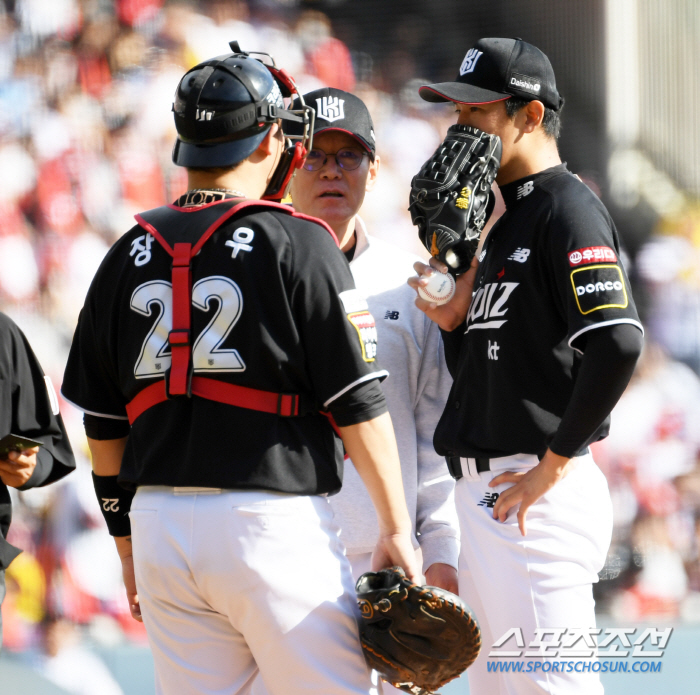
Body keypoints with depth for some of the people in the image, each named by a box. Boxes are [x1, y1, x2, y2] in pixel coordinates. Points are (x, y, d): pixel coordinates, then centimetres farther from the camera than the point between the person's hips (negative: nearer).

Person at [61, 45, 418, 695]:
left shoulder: (128, 254, 10)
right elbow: (357, 407, -7)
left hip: (160, 521, 5)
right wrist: (396, 527, -1)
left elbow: (104, 426, 14)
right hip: (272, 520, -5)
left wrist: (128, 543, 22)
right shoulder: (297, 244, -5)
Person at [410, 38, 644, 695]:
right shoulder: (503, 223, 20)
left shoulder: (567, 209, -10)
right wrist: (453, 321, 3)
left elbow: (618, 343, -23)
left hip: (538, 494, -10)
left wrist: (555, 463, -19)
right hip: (485, 492, 10)